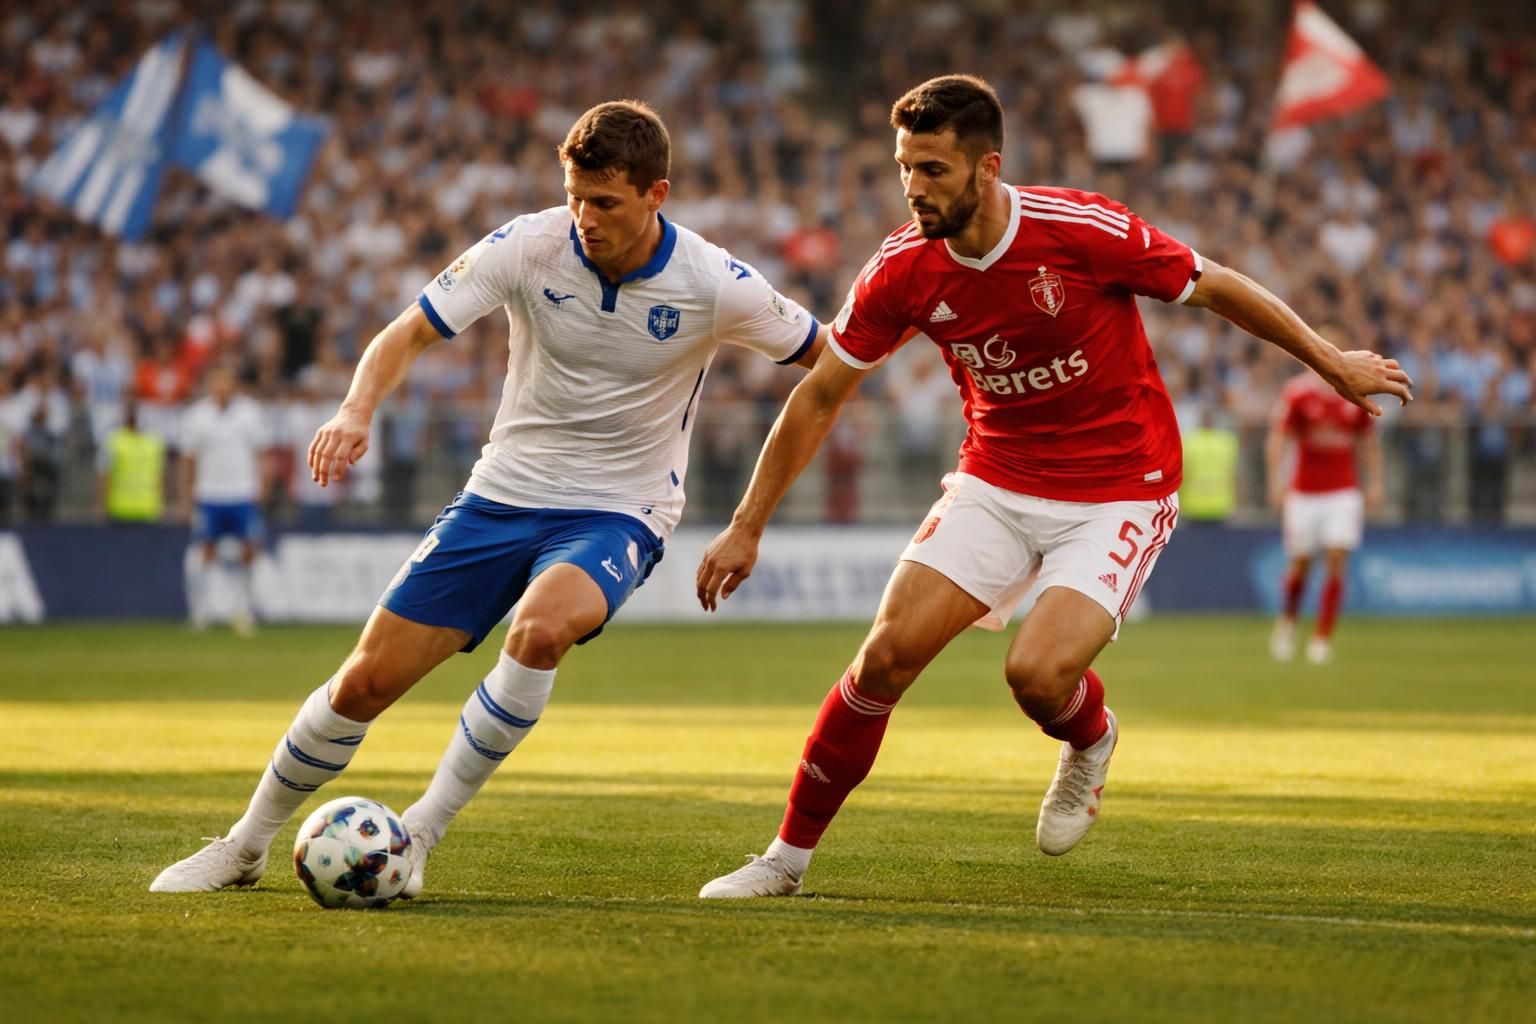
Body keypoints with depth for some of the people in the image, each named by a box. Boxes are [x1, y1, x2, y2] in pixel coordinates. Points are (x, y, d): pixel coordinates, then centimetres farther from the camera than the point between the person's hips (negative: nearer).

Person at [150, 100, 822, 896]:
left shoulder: (716, 286, -16)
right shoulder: (527, 246, -13)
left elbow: (826, 360, -1)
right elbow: (409, 332, -10)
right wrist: (357, 410, -31)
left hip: (617, 515, -2)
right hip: (503, 494, 2)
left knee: (541, 628, -36)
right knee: (368, 679, -1)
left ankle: (418, 836, -22)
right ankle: (246, 845, 23)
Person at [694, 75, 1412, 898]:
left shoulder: (1085, 231, -22)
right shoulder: (902, 272, -11)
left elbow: (1216, 288, -7)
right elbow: (819, 397, 1)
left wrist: (1335, 366, 4)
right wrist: (747, 529, 1)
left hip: (1119, 492, -4)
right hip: (996, 482, 4)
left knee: (1037, 674, -23)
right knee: (886, 654, -11)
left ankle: (1090, 738, 16)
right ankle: (787, 856, 3)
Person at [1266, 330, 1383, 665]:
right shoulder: (1297, 393, -6)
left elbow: (1368, 440, 15)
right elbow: (1277, 437, -8)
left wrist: (1374, 483, 11)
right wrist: (1276, 481, -18)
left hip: (1344, 493, 2)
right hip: (1304, 492, -2)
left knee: (1336, 562, -10)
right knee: (1300, 564, 3)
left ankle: (1322, 638, -5)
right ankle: (1287, 621, 30)